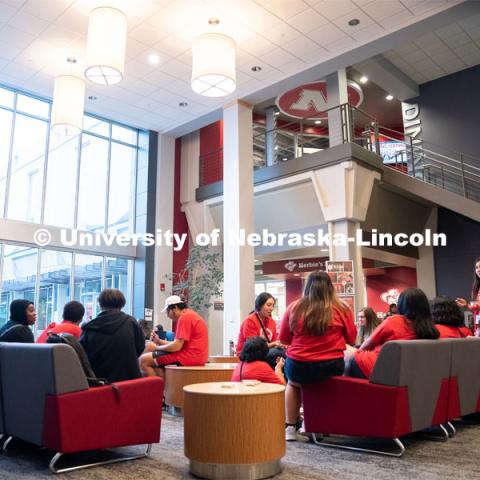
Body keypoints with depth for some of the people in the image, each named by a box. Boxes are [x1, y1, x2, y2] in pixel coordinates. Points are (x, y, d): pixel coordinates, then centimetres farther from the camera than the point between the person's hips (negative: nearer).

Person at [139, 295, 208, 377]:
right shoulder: (190, 315, 19)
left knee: (144, 360, -8)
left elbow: (177, 346, -17)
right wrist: (159, 341, 13)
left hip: (190, 356, -11)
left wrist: (156, 347, -2)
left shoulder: (185, 317, -13)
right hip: (196, 356, 11)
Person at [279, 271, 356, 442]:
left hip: (298, 366, 1)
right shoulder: (342, 309, -4)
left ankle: (290, 428, 31)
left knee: (293, 384, 34)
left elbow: (284, 339, 10)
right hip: (331, 367, -1)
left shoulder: (294, 308, -2)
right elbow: (351, 339, 9)